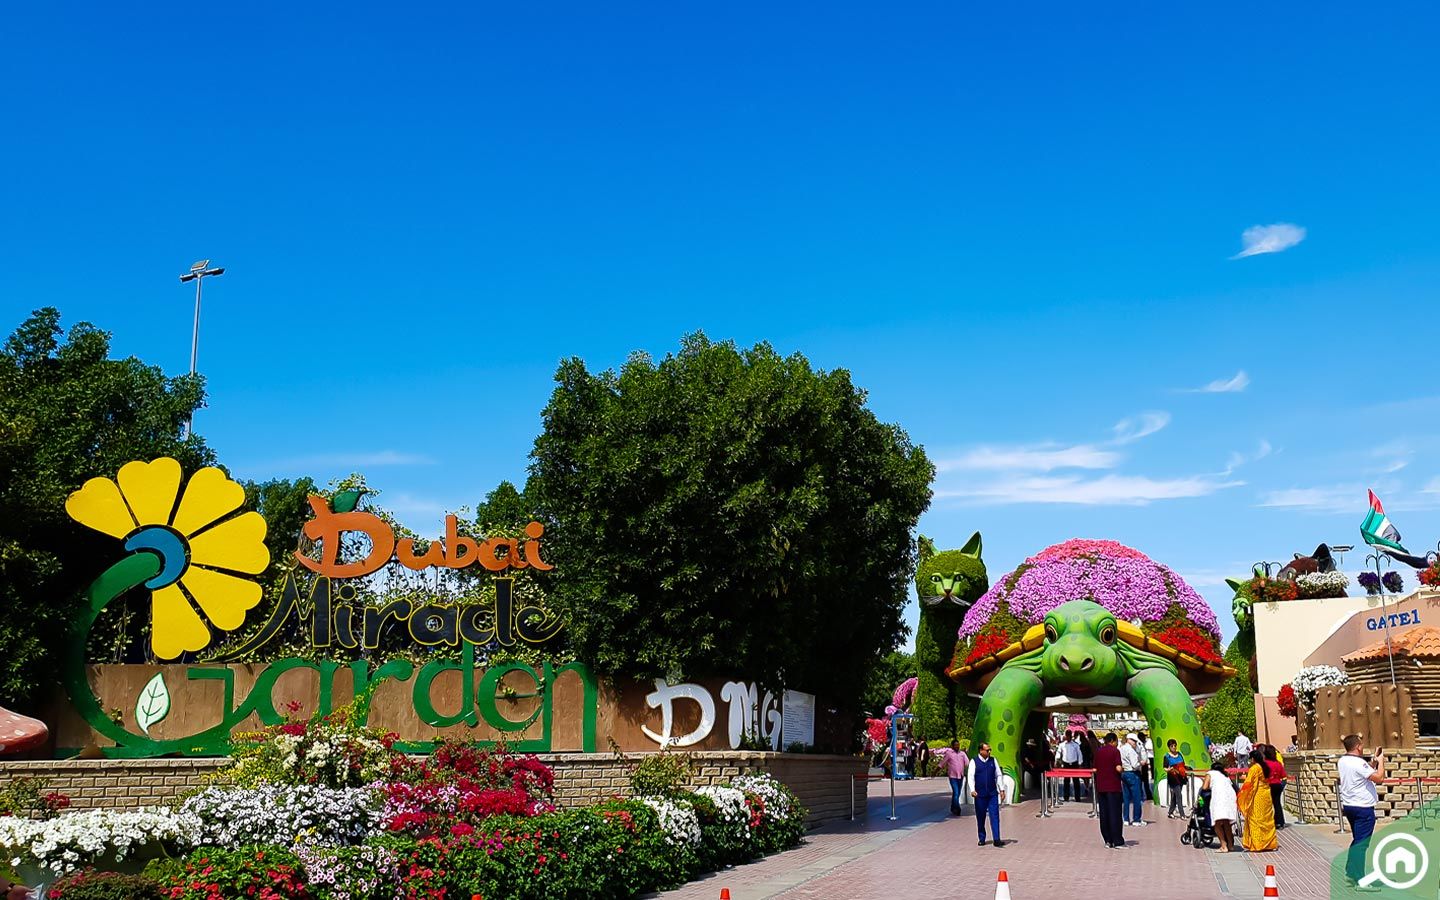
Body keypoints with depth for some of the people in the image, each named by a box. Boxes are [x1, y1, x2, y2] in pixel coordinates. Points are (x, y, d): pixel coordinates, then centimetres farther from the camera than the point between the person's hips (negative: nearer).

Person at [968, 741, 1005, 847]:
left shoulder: (993, 760, 8)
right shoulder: (974, 762, -1)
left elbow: (998, 775, 13)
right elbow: (971, 776, -7)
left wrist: (1001, 789, 6)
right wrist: (972, 790, -19)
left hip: (993, 794, 2)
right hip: (980, 795, -2)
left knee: (995, 816, -6)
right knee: (980, 817, 6)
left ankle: (997, 840, -8)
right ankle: (982, 839, 18)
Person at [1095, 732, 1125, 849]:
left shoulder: (1098, 752, 9)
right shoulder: (1115, 751, -7)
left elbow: (1095, 769, 9)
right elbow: (1118, 768, -16)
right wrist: (1122, 768, 4)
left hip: (1100, 786, 5)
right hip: (1113, 786, -5)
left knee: (1104, 814, 8)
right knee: (1115, 813, -2)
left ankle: (1108, 840, 10)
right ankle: (1117, 841, -2)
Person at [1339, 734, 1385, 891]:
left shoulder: (1343, 761, 8)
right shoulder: (1358, 763, -21)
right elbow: (1379, 777, -22)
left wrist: (1374, 761, 12)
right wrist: (1380, 761, -9)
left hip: (1348, 806, 9)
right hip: (1363, 807, -9)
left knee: (1357, 841, 21)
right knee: (1361, 844, -6)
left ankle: (1350, 873, 24)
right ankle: (1359, 881, -6)